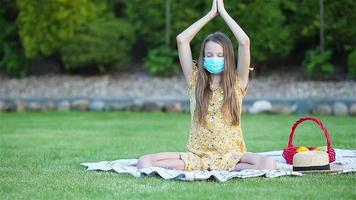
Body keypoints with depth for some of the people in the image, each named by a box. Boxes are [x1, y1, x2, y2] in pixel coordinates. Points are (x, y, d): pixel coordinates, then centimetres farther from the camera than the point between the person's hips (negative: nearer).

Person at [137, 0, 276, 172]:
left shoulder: (237, 82, 3)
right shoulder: (195, 81, 7)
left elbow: (244, 42, -10)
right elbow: (181, 40, -1)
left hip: (231, 155, -1)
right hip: (198, 155, 1)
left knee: (268, 164, -33)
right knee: (144, 162, -21)